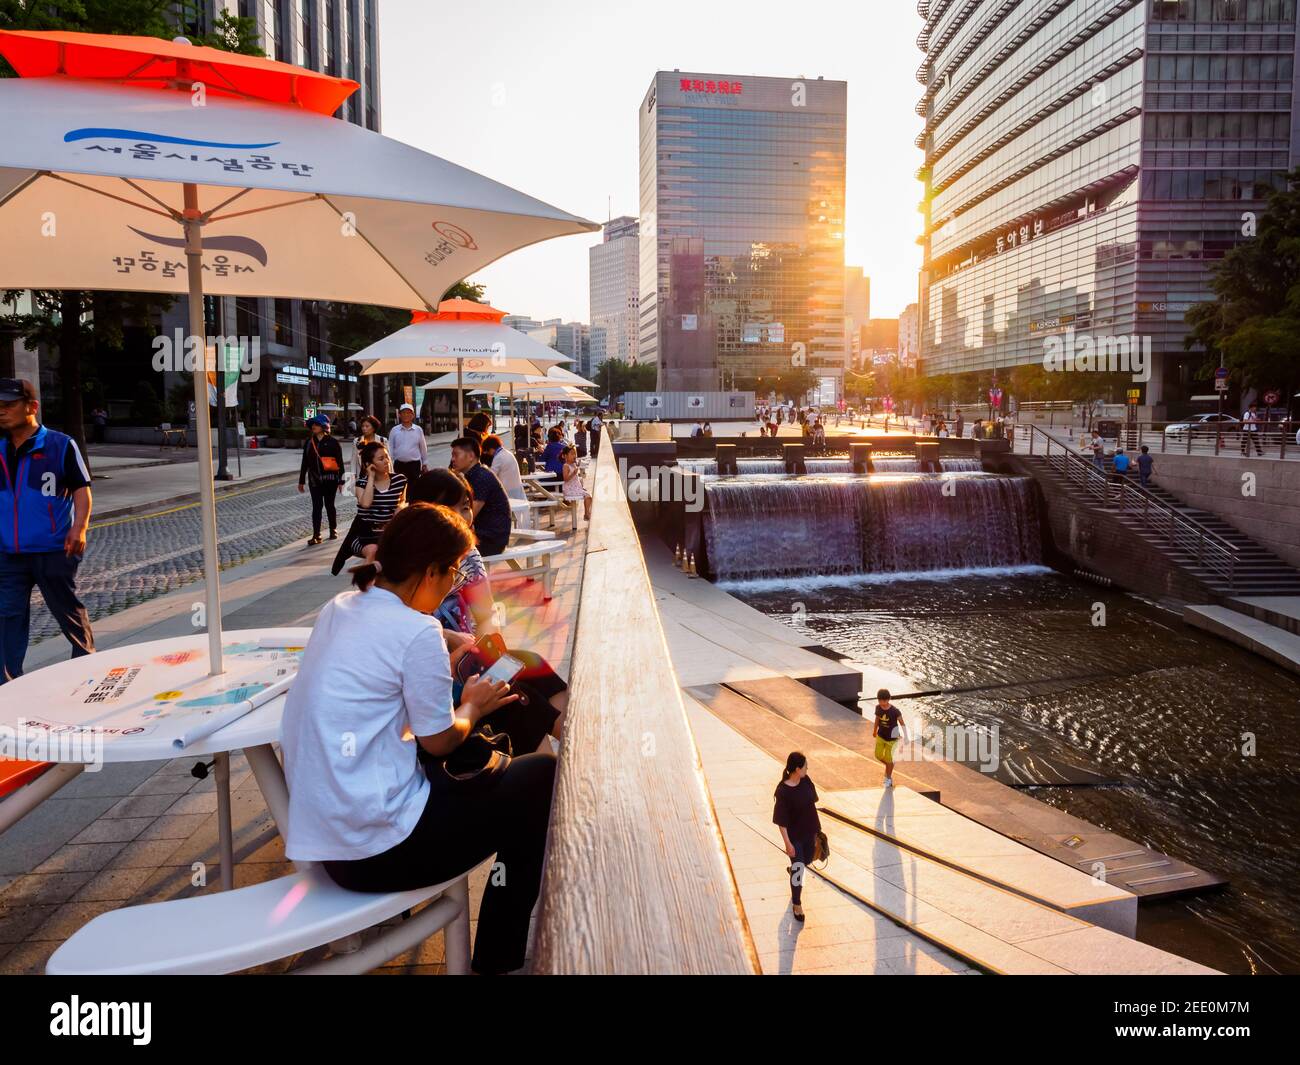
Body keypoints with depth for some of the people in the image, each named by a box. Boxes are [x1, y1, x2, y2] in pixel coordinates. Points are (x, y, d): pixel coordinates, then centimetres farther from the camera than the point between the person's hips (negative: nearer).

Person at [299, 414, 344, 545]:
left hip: (330, 479, -3)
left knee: (329, 505, 9)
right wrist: (301, 481, 12)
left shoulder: (333, 442, -6)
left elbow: (340, 462, -4)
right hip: (315, 480, 3)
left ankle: (333, 530, 27)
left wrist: (341, 480, -6)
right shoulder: (309, 442, 5)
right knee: (316, 507, 0)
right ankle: (316, 535, -1)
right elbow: (305, 462, 11)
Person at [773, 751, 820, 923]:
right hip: (795, 836, -6)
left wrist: (817, 828, 13)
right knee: (798, 870, 2)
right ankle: (797, 904, 23)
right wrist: (787, 843, -17)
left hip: (809, 831, 6)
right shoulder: (783, 791, -28)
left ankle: (794, 868, 59)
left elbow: (812, 805, 6)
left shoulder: (806, 781, -9)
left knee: (807, 861, 25)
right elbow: (781, 821, -21)